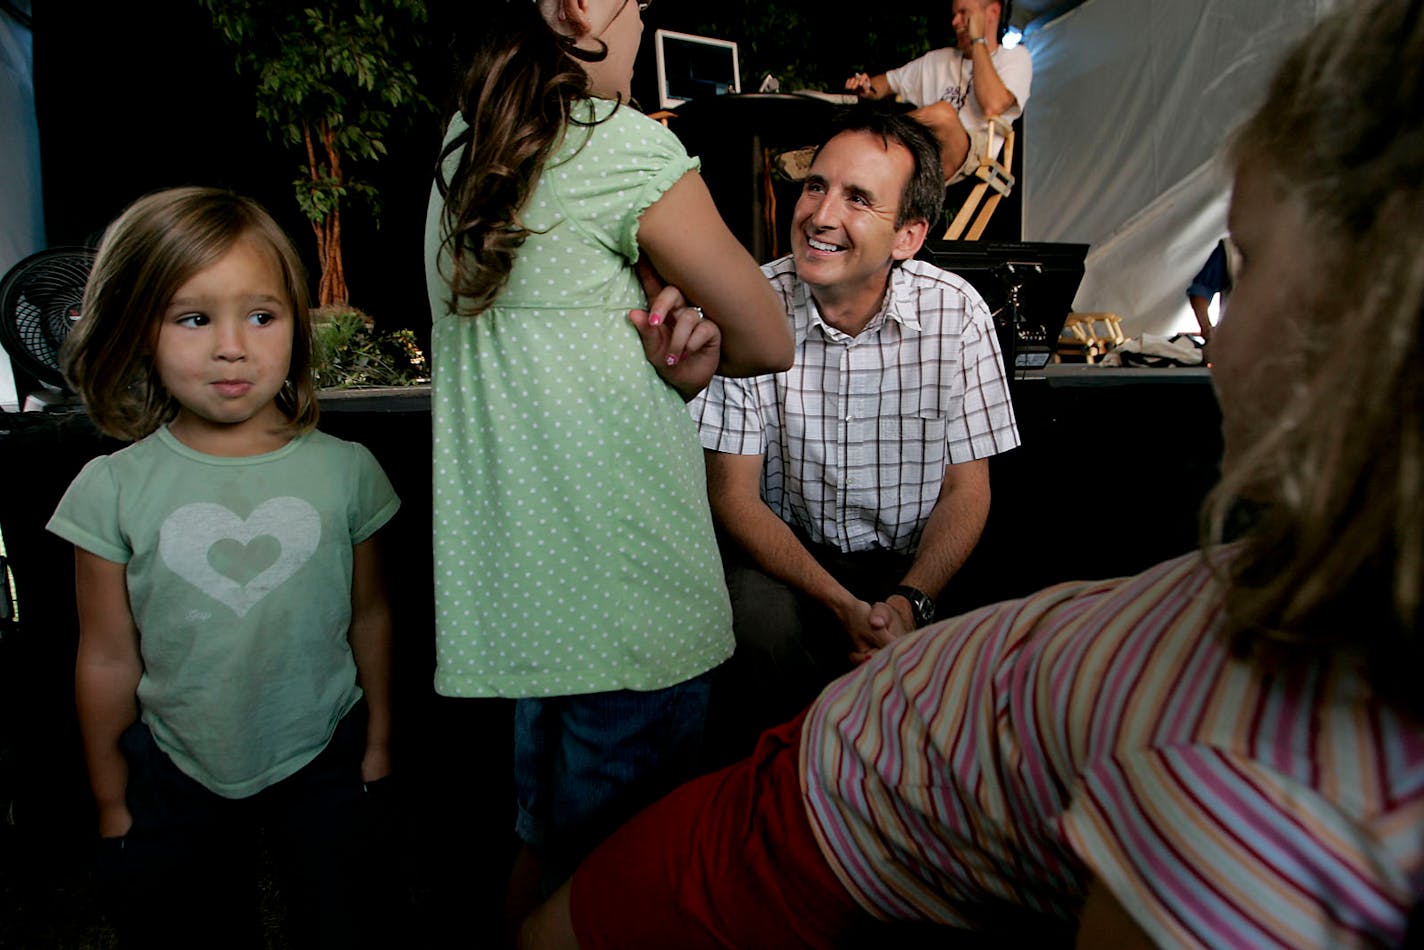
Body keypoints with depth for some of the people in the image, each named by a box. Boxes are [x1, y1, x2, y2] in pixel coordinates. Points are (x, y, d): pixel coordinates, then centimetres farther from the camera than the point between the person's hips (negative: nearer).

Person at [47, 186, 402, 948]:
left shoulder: (345, 470, -11)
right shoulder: (114, 491, -13)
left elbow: (369, 617, 0)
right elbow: (108, 662, -4)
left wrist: (379, 742, 7)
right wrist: (111, 801, 4)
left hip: (325, 766, 1)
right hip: (179, 778, 0)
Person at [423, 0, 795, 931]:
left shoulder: (461, 151, 13)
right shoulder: (625, 145, -10)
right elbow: (770, 341, -5)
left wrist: (668, 355, -4)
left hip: (514, 576, 8)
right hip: (622, 585, -8)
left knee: (546, 841, 23)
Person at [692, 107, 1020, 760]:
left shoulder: (956, 312, -7)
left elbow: (966, 490, -2)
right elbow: (733, 494, -9)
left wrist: (908, 603, -20)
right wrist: (845, 607, -22)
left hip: (916, 566, 2)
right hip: (784, 559, -1)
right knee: (761, 627, -32)